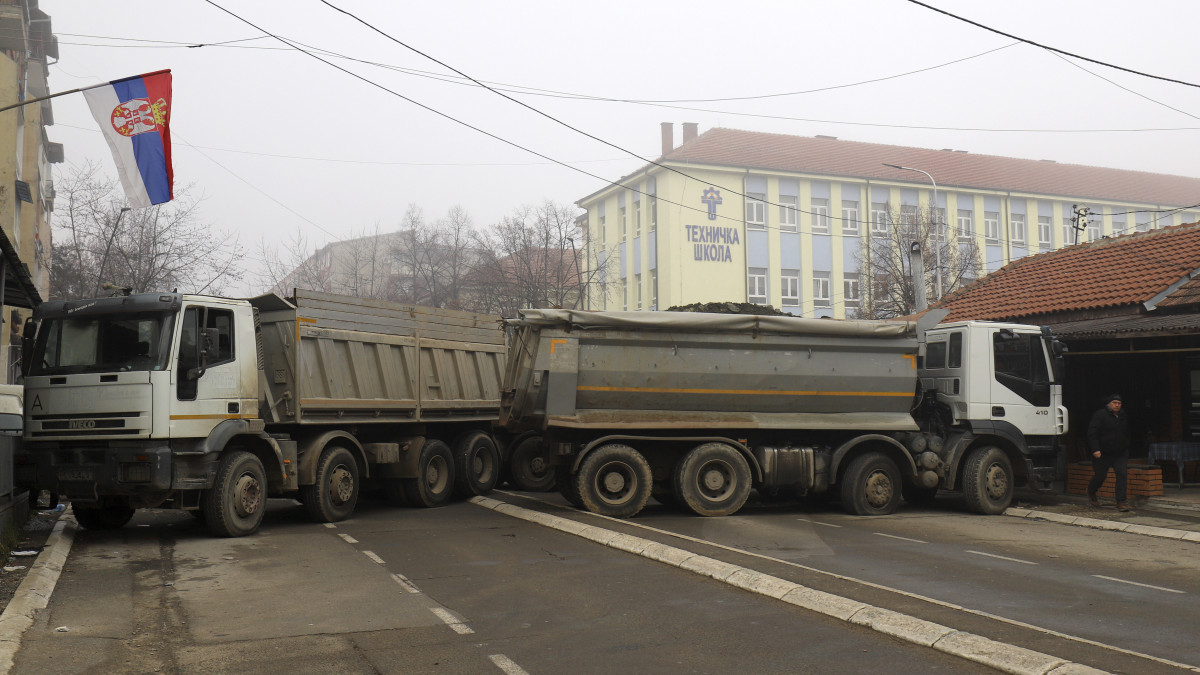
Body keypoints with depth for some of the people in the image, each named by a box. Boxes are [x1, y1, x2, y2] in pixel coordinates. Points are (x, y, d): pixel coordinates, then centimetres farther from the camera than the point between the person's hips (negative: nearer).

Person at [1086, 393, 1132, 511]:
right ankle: (1091, 492, 36)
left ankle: (1121, 502, -10)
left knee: (1122, 474, -11)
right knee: (1100, 476, 6)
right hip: (1102, 453, -4)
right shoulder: (1100, 415, -9)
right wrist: (1095, 449, -23)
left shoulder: (1124, 417, 10)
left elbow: (1126, 435, 23)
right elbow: (1092, 433, -14)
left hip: (1120, 453, 4)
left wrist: (1126, 450, 21)